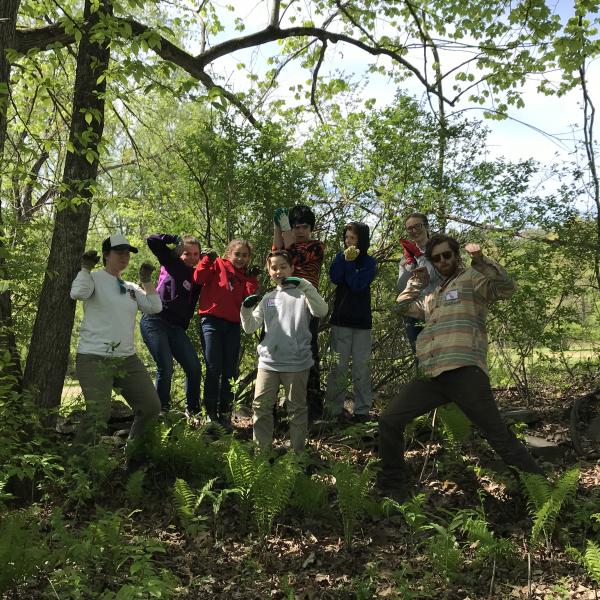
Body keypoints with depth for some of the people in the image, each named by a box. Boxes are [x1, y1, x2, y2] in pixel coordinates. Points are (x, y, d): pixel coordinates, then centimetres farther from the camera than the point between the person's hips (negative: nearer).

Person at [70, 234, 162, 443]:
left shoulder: (131, 288, 16)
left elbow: (155, 308, 7)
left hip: (128, 359, 7)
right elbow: (77, 293, -22)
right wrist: (85, 268, -8)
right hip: (95, 359, -6)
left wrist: (147, 280, 7)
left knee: (151, 407, 6)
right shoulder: (95, 279, -1)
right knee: (98, 413, -19)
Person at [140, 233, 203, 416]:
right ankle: (162, 411, -1)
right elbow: (152, 241, -5)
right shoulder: (171, 263, 2)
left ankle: (193, 411, 14)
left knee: (194, 367, 0)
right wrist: (176, 238, -2)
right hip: (155, 322, -5)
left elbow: (190, 307, 16)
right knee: (165, 367, -15)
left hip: (176, 327, 5)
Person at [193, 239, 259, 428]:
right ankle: (211, 413, 5)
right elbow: (199, 278, -11)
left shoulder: (245, 276, 17)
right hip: (212, 322, -5)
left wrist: (252, 280, -1)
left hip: (233, 326, 5)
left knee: (230, 371, 8)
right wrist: (207, 260, -17)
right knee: (214, 369, -6)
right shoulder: (218, 265, 3)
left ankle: (225, 413, 19)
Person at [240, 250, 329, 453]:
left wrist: (305, 286, -27)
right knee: (261, 407, 3)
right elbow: (250, 328, 10)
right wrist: (246, 309, -10)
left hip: (297, 362, -3)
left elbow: (322, 311, -17)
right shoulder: (267, 299, 14)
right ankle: (262, 450, 16)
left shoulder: (302, 294, 2)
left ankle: (298, 452, 18)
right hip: (268, 361, 4)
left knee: (297, 409, 7)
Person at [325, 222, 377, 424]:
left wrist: (349, 262, -10)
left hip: (362, 321, -1)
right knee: (338, 366, -2)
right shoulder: (341, 257, 10)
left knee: (362, 367, 0)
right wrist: (345, 259, -13)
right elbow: (334, 278, -9)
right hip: (341, 319, 1)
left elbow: (357, 284, -13)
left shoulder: (369, 262, 4)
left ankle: (362, 410, 5)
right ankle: (334, 409, 2)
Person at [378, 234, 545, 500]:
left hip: (465, 373, -6)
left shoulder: (471, 278, 8)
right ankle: (393, 488, 13)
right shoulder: (432, 294, 29)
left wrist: (481, 260, -20)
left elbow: (506, 287, -9)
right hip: (431, 377, 7)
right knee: (389, 421, 1)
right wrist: (416, 281, 31)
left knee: (500, 437, -5)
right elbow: (403, 306, 37)